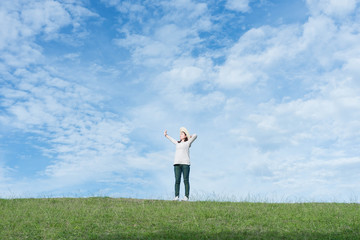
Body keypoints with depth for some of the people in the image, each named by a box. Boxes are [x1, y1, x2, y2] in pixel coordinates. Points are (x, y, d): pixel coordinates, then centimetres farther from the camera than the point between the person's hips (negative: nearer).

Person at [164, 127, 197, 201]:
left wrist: (189, 136, 21)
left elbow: (195, 135, 4)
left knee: (186, 180, -6)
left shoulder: (188, 143, 13)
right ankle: (176, 197, -4)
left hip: (185, 163, -4)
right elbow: (172, 140, 41)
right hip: (177, 163, 4)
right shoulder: (178, 143, 24)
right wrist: (166, 135, 53)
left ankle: (186, 197, -6)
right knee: (177, 180, -4)